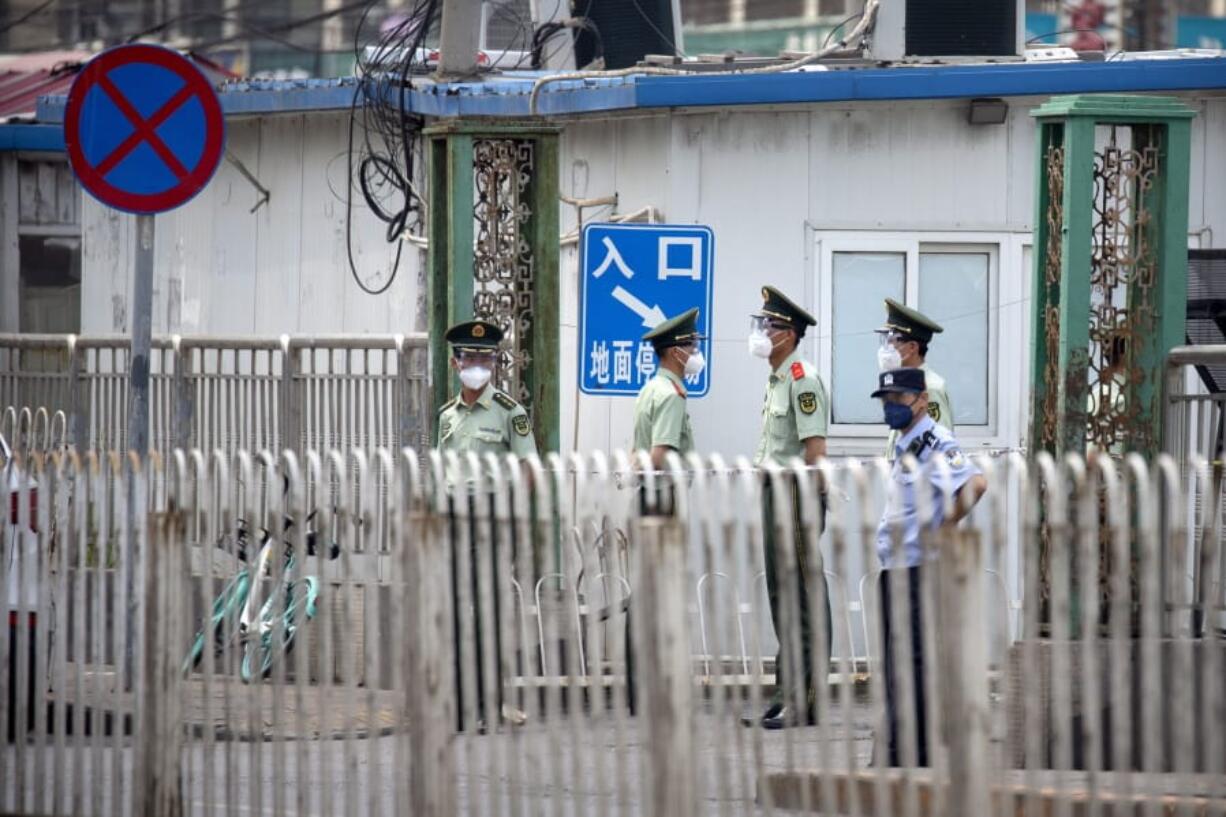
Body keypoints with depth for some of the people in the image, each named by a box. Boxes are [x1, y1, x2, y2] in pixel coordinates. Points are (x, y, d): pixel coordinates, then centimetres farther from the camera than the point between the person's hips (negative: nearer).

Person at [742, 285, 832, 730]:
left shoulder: (802, 379, -13)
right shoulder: (775, 380, 17)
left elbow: (815, 448, -19)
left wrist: (808, 506, -22)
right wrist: (772, 502, 18)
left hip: (798, 493, -10)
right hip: (775, 492, 10)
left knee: (805, 598, -7)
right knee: (781, 594, 12)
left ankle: (804, 702, -6)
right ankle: (787, 696, 17)